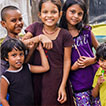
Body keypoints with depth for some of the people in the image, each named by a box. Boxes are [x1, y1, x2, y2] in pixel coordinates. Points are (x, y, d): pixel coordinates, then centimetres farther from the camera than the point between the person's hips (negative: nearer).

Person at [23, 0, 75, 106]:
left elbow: (67, 61, -3)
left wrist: (63, 86, -5)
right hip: (36, 78, 2)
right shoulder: (35, 27, 0)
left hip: (56, 80, -2)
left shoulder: (65, 35, -5)